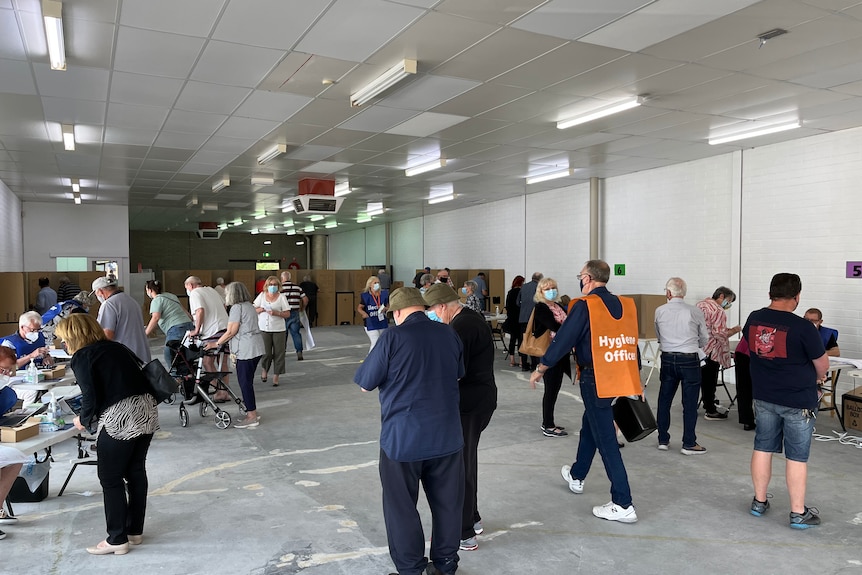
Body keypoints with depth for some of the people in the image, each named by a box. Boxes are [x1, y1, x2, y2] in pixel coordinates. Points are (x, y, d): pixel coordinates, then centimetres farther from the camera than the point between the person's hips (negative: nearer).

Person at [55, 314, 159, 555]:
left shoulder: (82, 357, -2)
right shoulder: (117, 347, 17)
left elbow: (91, 398, -8)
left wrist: (83, 420, 11)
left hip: (119, 419, -7)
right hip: (147, 411, 7)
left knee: (111, 479, 8)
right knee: (136, 472, 18)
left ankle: (117, 540, 15)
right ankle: (135, 531, 29)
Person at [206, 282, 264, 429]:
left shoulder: (237, 307, -11)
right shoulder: (249, 306, 17)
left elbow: (231, 332, -12)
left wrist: (216, 344, -1)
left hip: (246, 350, -9)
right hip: (255, 348, 9)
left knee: (245, 382, -3)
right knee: (247, 381, 15)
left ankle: (252, 417, 2)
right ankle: (252, 412, 21)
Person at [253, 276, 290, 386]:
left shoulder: (281, 297, 1)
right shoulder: (262, 295, 7)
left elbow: (287, 314, -2)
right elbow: (254, 309, 12)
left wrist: (276, 313, -17)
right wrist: (260, 310, -9)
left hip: (278, 329, -1)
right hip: (264, 328, 1)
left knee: (278, 353, 1)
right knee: (266, 353, -2)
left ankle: (276, 377, 12)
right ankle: (264, 369, 29)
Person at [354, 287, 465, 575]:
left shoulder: (393, 337, -14)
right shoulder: (450, 334, 1)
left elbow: (365, 384, -8)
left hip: (402, 439, -4)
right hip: (446, 436, 5)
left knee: (402, 507, 12)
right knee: (447, 503, 16)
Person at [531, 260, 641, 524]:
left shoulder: (585, 306, -13)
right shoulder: (626, 305, 7)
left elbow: (563, 340, -13)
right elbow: (632, 343, 13)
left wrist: (540, 369, -1)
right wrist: (636, 379, 22)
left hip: (595, 379, -7)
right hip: (619, 377, 8)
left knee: (606, 438, -1)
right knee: (590, 425, 25)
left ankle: (623, 505, 2)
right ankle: (576, 475, 44)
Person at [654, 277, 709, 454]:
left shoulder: (659, 311, -3)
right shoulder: (695, 312, -8)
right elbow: (704, 340, 4)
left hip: (667, 359, 2)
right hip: (689, 361, -2)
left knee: (664, 401, 13)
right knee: (689, 403, 5)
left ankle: (663, 440, 21)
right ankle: (689, 444, 10)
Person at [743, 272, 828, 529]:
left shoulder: (753, 320, -4)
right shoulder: (802, 327, -20)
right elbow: (822, 363, -7)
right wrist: (817, 376, 14)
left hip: (763, 397, 5)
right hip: (798, 401, -5)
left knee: (762, 448, 14)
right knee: (797, 457, 6)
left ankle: (759, 502, 26)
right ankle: (798, 513, 16)